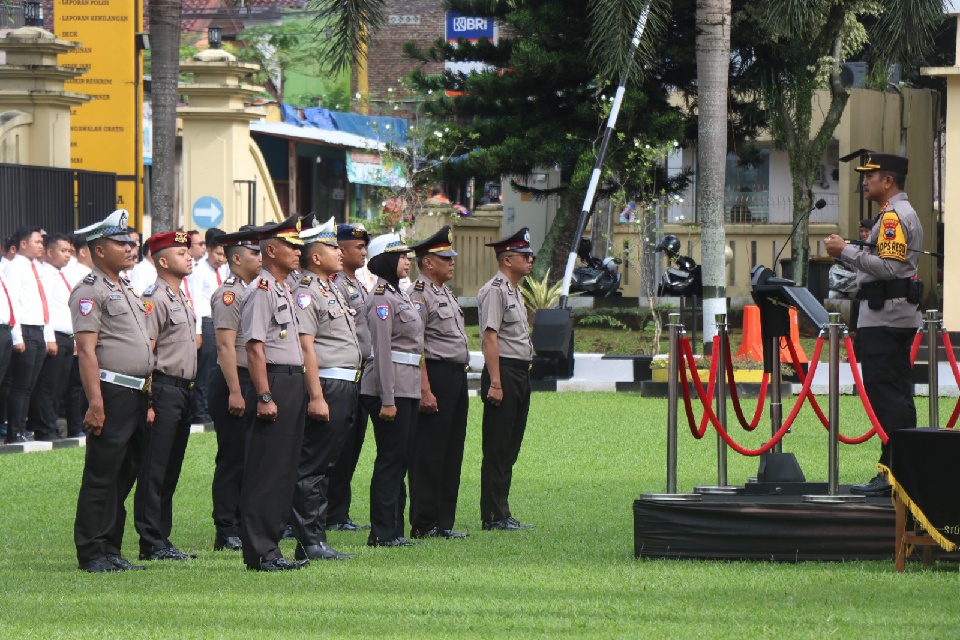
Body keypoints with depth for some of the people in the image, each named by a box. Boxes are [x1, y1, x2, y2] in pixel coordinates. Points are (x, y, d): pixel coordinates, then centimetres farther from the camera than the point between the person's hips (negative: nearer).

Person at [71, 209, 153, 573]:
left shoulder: (126, 292, 21)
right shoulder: (90, 292, -8)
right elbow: (86, 349, -16)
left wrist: (148, 399, 18)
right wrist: (95, 402, -23)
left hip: (137, 393, 9)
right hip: (112, 392, -9)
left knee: (124, 475, 10)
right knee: (101, 476, -6)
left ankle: (110, 551, 15)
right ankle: (92, 553, -2)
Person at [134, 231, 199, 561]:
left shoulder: (181, 299, 17)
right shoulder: (155, 299, -12)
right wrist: (148, 400, -21)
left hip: (182, 390, 9)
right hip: (164, 388, -9)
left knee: (171, 471, 11)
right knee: (154, 470, -6)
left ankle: (162, 540, 16)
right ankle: (151, 544, -5)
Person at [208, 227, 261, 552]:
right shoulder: (228, 294, -12)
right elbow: (225, 346, -18)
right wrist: (235, 392, -22)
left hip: (255, 384, 9)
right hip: (235, 382, -9)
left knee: (248, 461, 11)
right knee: (231, 461, -5)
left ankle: (244, 526, 17)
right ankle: (227, 534, -2)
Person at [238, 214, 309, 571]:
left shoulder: (284, 291, 19)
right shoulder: (261, 291, -11)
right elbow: (255, 348, -17)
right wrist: (265, 397, -22)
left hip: (294, 384, 10)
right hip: (274, 384, -10)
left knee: (284, 472, 10)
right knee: (266, 473, -8)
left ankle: (270, 547, 14)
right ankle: (260, 552, -7)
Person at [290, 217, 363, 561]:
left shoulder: (333, 291, 20)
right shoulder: (307, 292, -10)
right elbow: (306, 347, -17)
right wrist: (317, 397, -22)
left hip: (346, 388, 10)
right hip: (327, 385, -10)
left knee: (325, 467, 11)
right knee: (312, 468, -7)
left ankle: (316, 540, 14)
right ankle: (309, 542, -6)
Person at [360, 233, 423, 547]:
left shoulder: (399, 295, 18)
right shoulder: (382, 299, -12)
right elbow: (382, 350, -17)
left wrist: (414, 393, 21)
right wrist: (387, 400, -21)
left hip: (408, 387, 10)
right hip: (391, 386, -10)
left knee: (401, 457, 11)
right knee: (390, 457, -6)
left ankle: (393, 527, 15)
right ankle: (383, 532, -3)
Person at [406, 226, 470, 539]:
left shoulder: (446, 293, 19)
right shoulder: (419, 294, -11)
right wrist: (425, 391, -22)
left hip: (457, 377, 10)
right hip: (436, 375, -10)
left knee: (451, 454, 11)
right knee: (429, 454, -5)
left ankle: (443, 522, 15)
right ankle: (424, 524, -2)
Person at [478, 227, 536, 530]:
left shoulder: (515, 291, 18)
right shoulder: (494, 290, -12)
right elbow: (490, 337, -18)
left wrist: (526, 372, 16)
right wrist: (495, 383, -22)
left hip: (521, 374, 10)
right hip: (504, 372, -10)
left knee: (510, 448, 11)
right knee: (497, 449, -6)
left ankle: (502, 514, 15)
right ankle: (494, 517, -4)